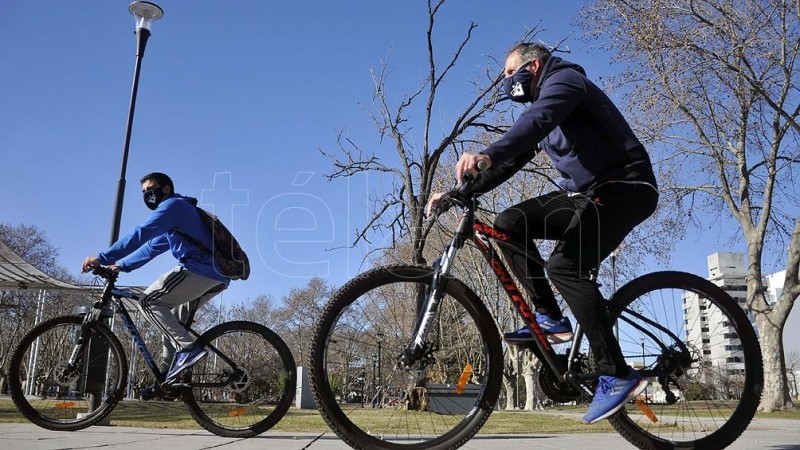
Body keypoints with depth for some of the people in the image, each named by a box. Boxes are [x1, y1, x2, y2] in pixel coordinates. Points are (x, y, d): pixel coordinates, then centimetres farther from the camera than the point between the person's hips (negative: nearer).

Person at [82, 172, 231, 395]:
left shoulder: (173, 204, -1)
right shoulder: (173, 220, 32)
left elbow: (140, 234, -13)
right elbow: (151, 247, 31)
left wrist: (102, 258, -13)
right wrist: (121, 265, 21)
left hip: (200, 268, -10)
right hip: (216, 276, 10)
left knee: (149, 301, -7)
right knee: (173, 319, 18)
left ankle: (188, 348, -15)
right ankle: (168, 376, 17)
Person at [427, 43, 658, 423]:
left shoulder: (564, 79, -7)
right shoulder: (541, 107, 21)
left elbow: (537, 120, -31)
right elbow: (510, 160, 13)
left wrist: (487, 154, -48)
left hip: (625, 187, -9)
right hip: (586, 192, 9)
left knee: (565, 265, -27)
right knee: (508, 224, -5)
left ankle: (617, 375, -20)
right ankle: (550, 317, -3)